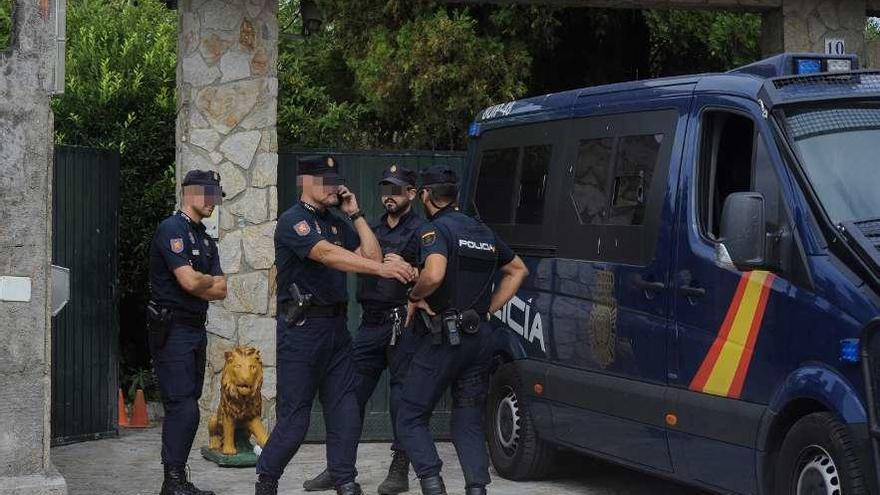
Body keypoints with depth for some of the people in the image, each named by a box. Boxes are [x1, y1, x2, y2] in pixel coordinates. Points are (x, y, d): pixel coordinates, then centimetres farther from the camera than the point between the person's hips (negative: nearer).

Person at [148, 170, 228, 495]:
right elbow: (189, 281, -20)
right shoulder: (172, 229, -10)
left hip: (196, 329, 9)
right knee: (184, 408, -13)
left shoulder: (205, 240, 18)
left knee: (184, 407, 9)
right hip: (172, 330, -9)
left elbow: (221, 291, 9)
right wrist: (211, 281, 0)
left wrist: (198, 284, -8)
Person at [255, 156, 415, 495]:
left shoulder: (336, 223, 16)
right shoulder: (293, 221, -9)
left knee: (345, 412, 3)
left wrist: (355, 214, 4)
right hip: (301, 327, -7)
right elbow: (327, 255, -26)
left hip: (336, 326, 7)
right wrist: (380, 268, -37)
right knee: (294, 417, -3)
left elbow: (372, 255, 7)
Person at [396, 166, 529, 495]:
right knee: (469, 423, 12)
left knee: (410, 418, 3)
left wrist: (414, 297, -10)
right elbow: (518, 270, 27)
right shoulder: (484, 233, 16)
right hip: (480, 337, 7)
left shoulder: (435, 230, -9)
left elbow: (434, 274, -29)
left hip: (444, 339, -7)